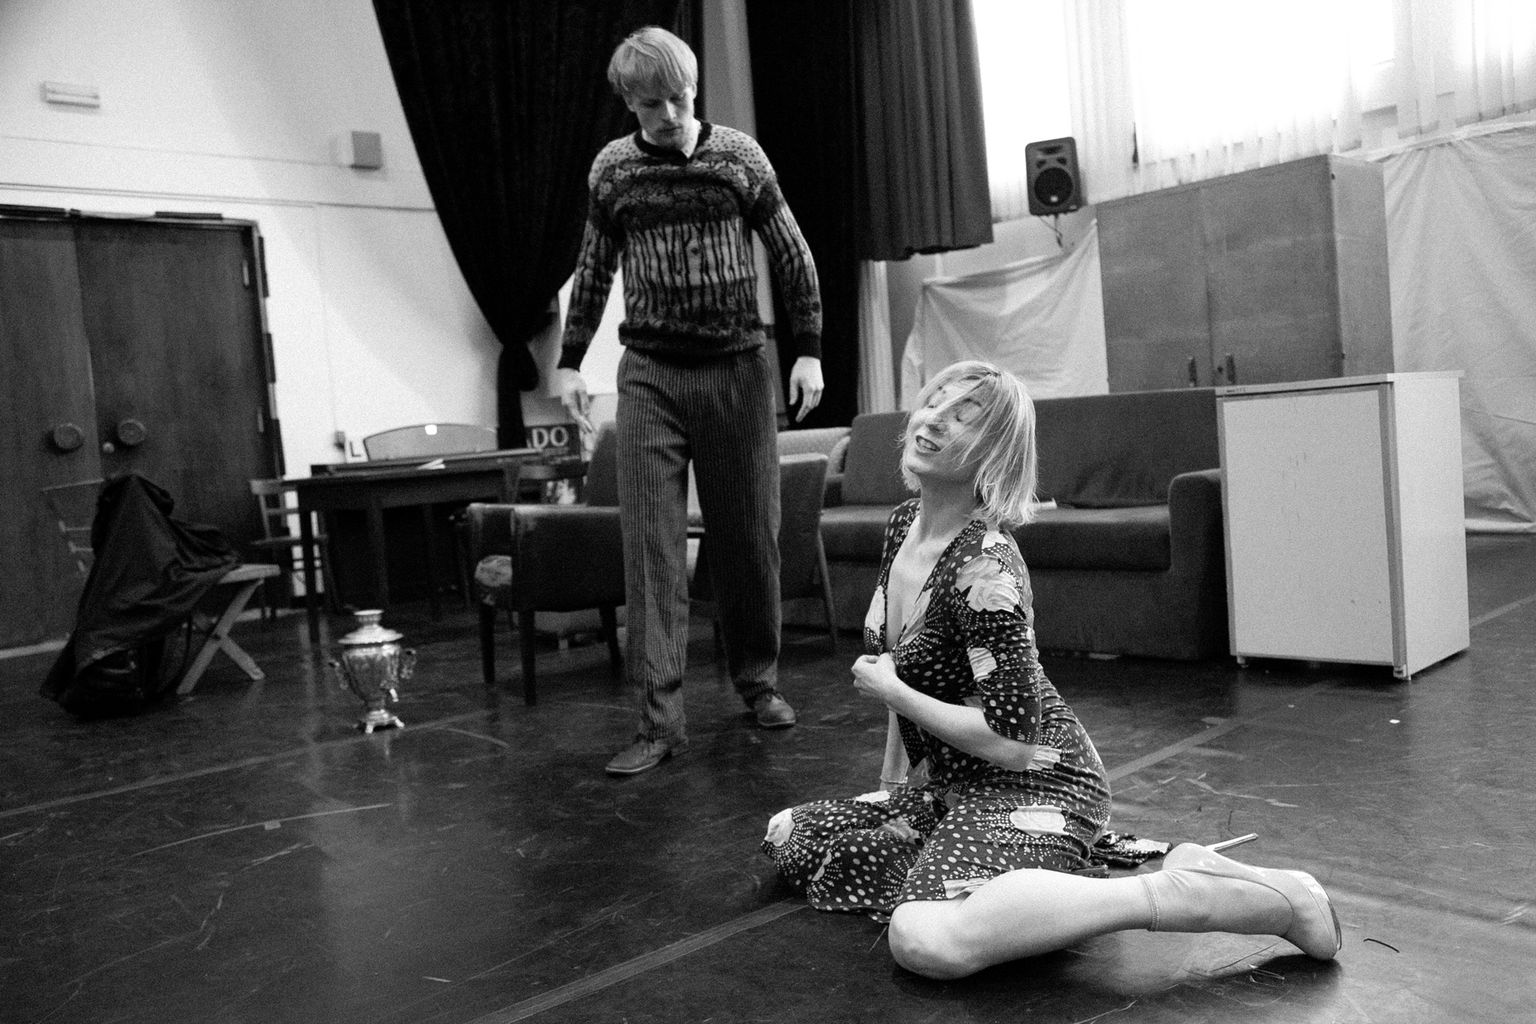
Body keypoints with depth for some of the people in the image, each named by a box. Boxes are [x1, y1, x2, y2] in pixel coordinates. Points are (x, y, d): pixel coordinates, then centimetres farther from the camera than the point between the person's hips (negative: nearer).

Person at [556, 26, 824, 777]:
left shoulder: (740, 155, 1)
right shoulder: (611, 170, 5)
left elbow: (793, 258, 5)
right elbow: (593, 273, 15)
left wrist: (809, 350, -1)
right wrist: (570, 362, 12)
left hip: (737, 369, 0)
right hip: (649, 375, 1)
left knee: (750, 533, 5)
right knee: (651, 542, -5)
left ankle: (757, 679, 24)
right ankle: (661, 715, -2)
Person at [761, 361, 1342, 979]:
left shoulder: (984, 569, -22)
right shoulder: (904, 523, 5)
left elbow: (1011, 740, -23)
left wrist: (892, 693, -14)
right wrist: (890, 781, 19)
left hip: (1033, 787, -10)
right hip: (954, 789, 10)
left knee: (927, 942, -34)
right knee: (788, 839, 12)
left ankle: (1184, 892, -25)